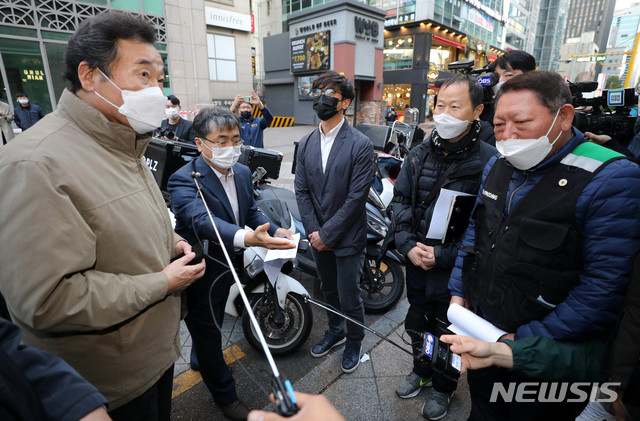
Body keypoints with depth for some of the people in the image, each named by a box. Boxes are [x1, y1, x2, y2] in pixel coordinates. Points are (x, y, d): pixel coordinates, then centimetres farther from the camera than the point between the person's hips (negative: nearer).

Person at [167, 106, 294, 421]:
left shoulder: (243, 172, -2)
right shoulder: (184, 180, -26)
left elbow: (251, 211, 10)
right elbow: (202, 220, -44)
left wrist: (275, 231, -7)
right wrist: (246, 238, -61)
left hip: (229, 265, 7)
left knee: (211, 326, 30)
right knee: (207, 333, 14)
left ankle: (199, 358, 61)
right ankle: (225, 395, 38)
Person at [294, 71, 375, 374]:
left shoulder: (360, 144, -12)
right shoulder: (306, 143, 5)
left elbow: (356, 196, -16)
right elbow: (301, 190, 3)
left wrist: (327, 234, -15)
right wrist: (312, 231, -7)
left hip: (347, 237, -5)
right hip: (317, 236, 5)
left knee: (348, 298, 7)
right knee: (328, 290, 22)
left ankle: (354, 341, 37)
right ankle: (335, 331, 48)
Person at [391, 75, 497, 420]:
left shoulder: (489, 162, -18)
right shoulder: (420, 154, -1)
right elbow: (400, 200, 2)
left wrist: (443, 255, -20)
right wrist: (408, 245, -9)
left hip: (455, 269, -4)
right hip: (416, 262, 5)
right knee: (417, 322, 25)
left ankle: (443, 386, 47)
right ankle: (421, 371, 53)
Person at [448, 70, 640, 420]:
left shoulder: (611, 180, -21)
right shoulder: (498, 165, 1)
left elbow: (606, 289, -23)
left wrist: (526, 341, -21)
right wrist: (459, 290, 4)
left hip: (542, 359, -5)